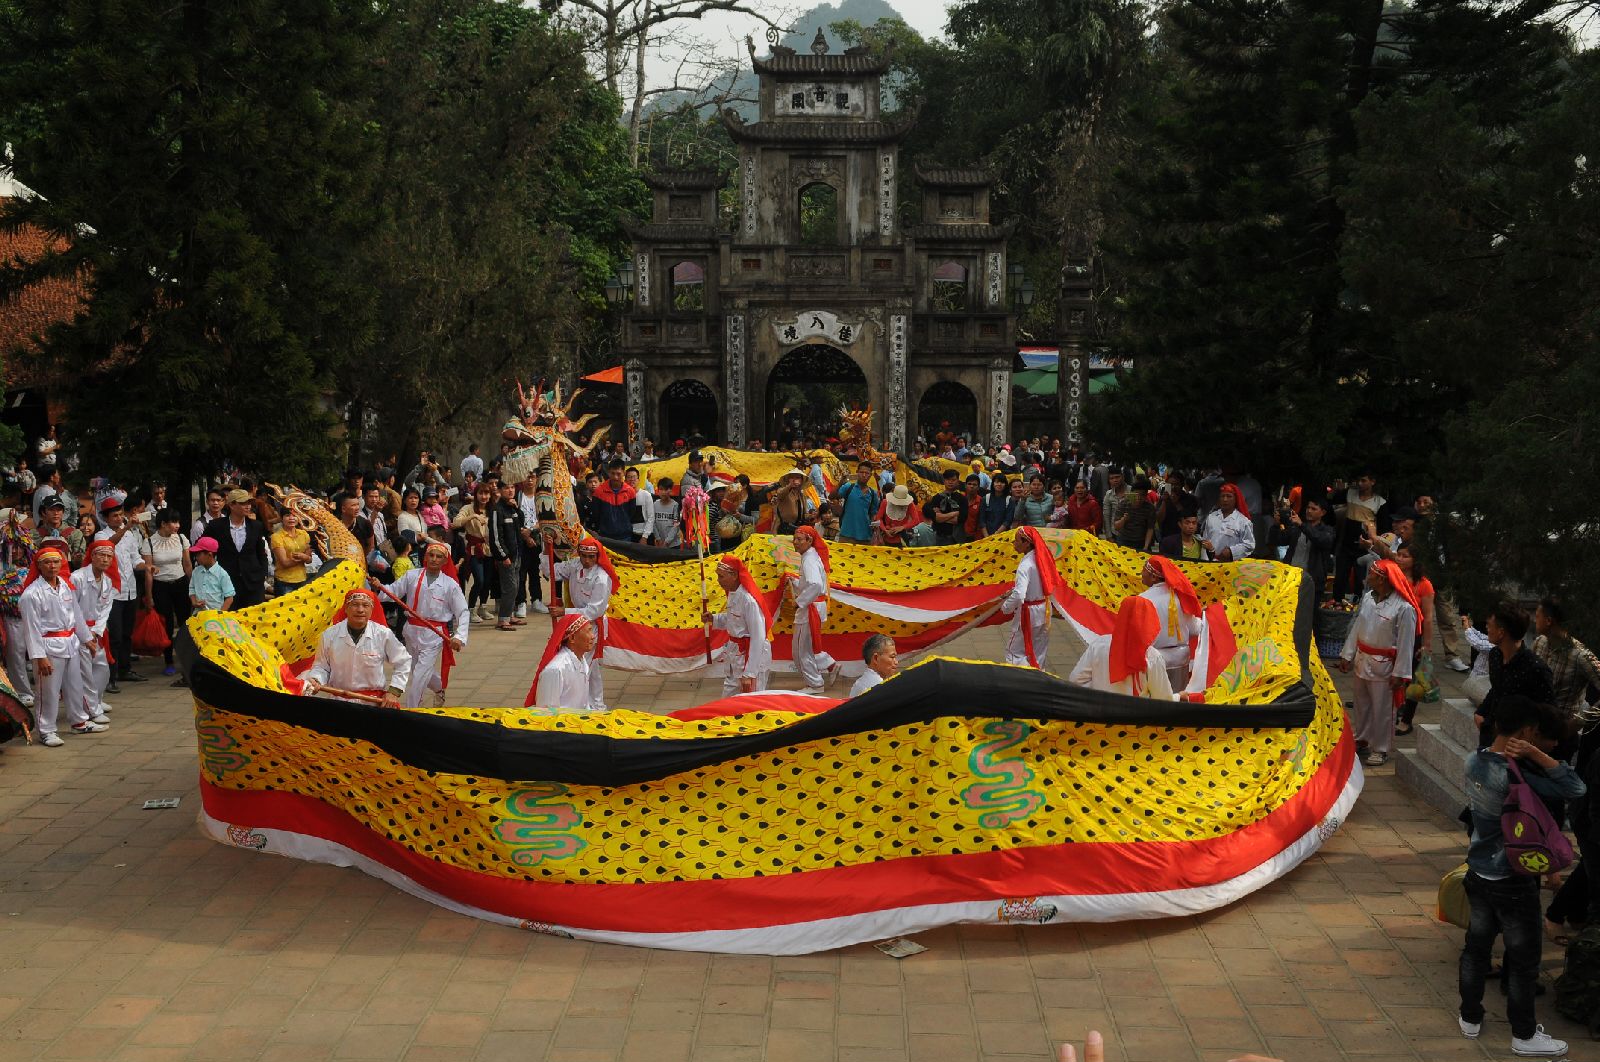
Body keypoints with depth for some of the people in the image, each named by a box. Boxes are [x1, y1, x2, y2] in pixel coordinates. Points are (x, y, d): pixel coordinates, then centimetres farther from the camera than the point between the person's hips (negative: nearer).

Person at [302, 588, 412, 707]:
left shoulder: (384, 634, -3)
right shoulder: (329, 636, -2)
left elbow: (403, 663, 9)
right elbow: (321, 666, 10)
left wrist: (394, 692, 2)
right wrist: (315, 681, -10)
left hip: (374, 703, -1)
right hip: (338, 701, 1)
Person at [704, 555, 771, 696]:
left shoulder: (748, 600, -24)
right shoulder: (732, 594, 3)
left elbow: (758, 637, -23)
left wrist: (749, 673, -23)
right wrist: (713, 619, 2)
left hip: (752, 654, -9)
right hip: (735, 654, 9)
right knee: (728, 699, 16)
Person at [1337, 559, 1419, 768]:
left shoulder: (1404, 608, -19)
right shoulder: (1368, 599, 2)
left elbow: (1405, 643, -16)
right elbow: (1356, 628, 10)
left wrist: (1400, 673, -15)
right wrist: (1347, 655, 10)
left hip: (1383, 666, -7)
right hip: (1362, 660, 7)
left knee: (1382, 708, 4)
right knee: (1361, 704, 19)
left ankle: (1380, 749, 18)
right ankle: (1362, 740, 36)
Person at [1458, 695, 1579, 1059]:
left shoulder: (1475, 761, -5)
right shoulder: (1515, 777, -29)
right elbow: (1574, 788, -27)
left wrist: (1537, 754, -5)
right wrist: (1536, 754, -26)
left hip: (1478, 874, 7)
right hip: (1512, 882, -7)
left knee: (1476, 946, 21)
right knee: (1523, 959, 10)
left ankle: (1470, 1018, 35)